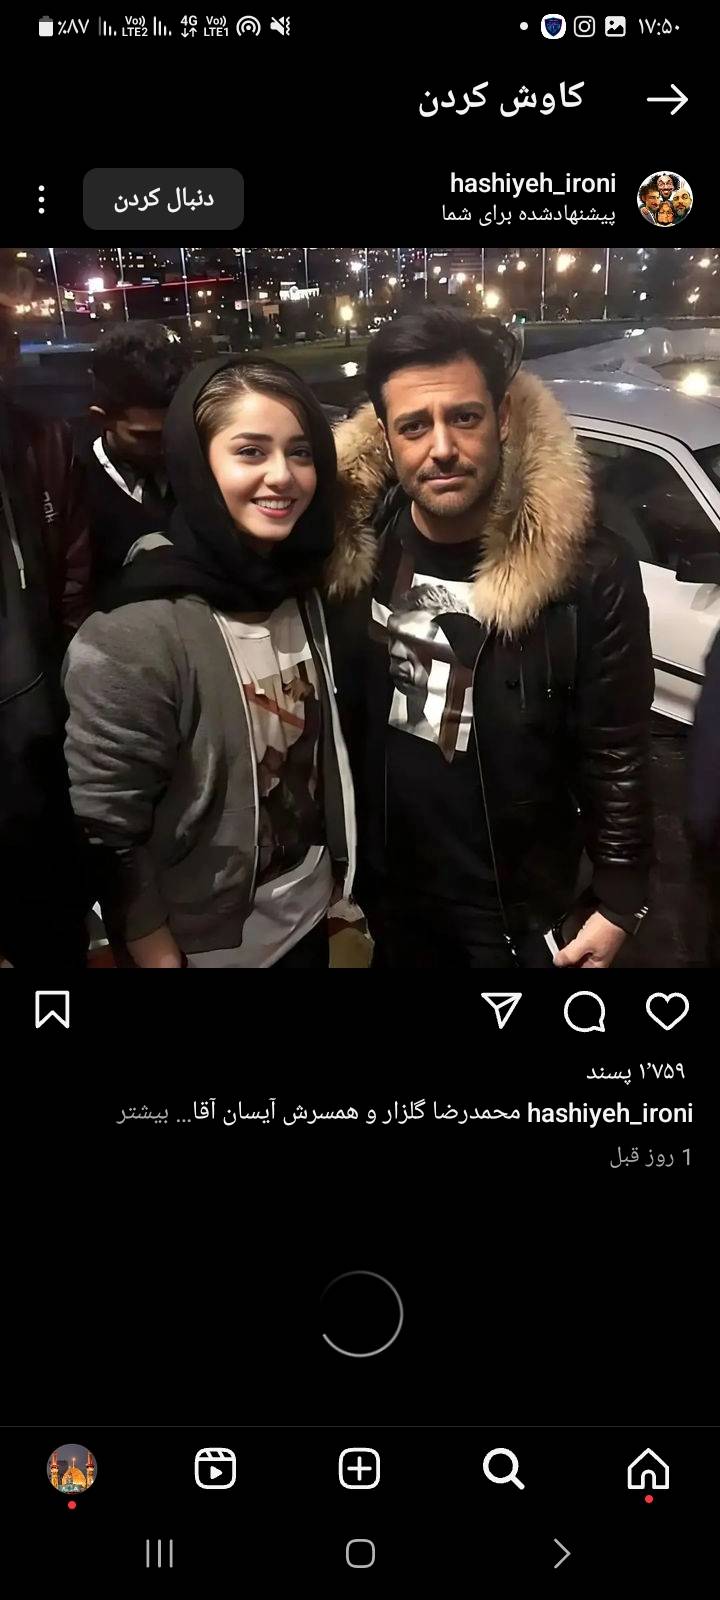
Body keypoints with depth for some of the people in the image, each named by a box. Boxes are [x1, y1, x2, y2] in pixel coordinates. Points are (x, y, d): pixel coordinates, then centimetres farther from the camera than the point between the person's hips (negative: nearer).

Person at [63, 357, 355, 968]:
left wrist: (334, 875, 11)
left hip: (310, 918, 6)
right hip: (206, 945, -6)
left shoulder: (307, 592, -5)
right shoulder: (135, 637, -25)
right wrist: (159, 957, -13)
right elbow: (111, 838, -19)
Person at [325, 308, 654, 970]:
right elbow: (329, 714, 0)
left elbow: (617, 756, -13)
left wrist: (619, 901, -8)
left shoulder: (590, 571, -22)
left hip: (519, 908, -2)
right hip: (388, 892, 3)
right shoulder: (351, 545, -12)